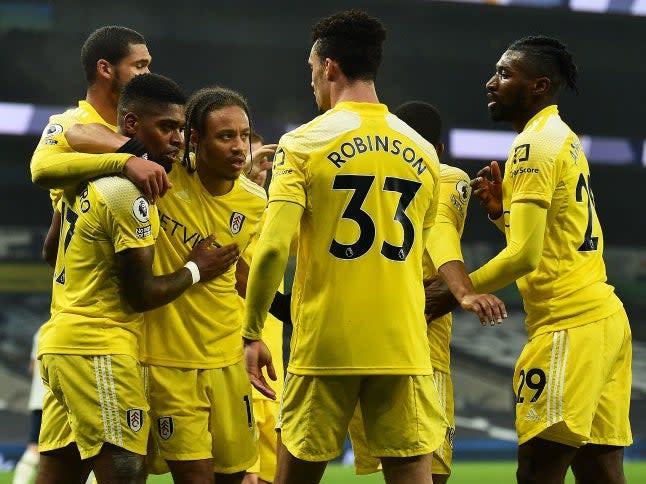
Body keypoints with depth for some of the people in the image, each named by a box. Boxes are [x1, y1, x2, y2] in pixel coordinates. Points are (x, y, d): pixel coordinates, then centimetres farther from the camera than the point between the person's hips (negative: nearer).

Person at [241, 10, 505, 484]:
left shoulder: (304, 144, -4)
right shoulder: (421, 151, 9)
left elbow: (273, 249, -11)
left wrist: (253, 334, -5)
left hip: (323, 345, -3)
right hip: (404, 347, 3)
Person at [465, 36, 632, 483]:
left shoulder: (535, 144, -10)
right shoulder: (565, 139, 19)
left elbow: (524, 255, -17)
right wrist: (501, 209, 11)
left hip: (570, 326, -10)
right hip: (606, 317, 10)